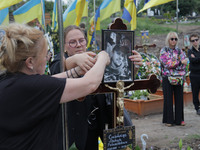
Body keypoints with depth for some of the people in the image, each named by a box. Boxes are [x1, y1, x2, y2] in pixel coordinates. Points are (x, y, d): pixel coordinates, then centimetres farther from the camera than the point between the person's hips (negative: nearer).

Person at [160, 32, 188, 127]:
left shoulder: (179, 51, 11)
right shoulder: (163, 51, 2)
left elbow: (184, 64, 2)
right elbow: (167, 63, -11)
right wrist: (180, 62, -14)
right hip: (167, 78, -3)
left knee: (179, 98, 3)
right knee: (168, 99, 0)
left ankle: (179, 119, 13)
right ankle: (168, 120, 9)